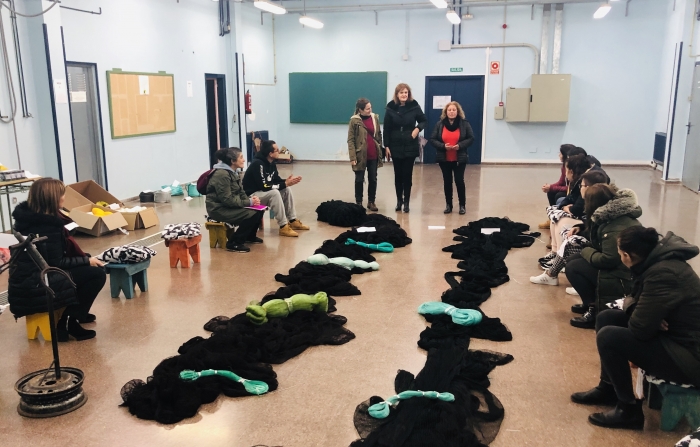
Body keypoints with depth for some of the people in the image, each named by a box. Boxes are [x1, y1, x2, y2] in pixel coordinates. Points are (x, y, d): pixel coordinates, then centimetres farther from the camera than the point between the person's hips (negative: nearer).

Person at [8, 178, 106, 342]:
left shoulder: (30, 215, 7)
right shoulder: (46, 227, -23)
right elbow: (56, 263, -20)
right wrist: (86, 260, -10)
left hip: (29, 277, 10)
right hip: (34, 286, -10)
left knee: (87, 268, 18)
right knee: (97, 273, -12)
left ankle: (76, 313, 23)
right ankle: (69, 323, -3)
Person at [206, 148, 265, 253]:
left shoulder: (232, 172, 9)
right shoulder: (222, 174, -22)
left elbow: (241, 193, 12)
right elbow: (227, 200, -26)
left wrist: (250, 199, -10)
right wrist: (249, 202, -21)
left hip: (229, 205, 9)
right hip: (219, 209, -9)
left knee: (258, 211, -2)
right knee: (251, 215, -24)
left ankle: (250, 236, 20)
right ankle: (234, 243, -11)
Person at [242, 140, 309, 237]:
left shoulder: (272, 163, 2)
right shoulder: (258, 164, -26)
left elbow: (276, 180, 11)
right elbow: (264, 186, -29)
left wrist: (287, 181, -11)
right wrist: (285, 184, -25)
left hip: (264, 192, 10)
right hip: (252, 195, -9)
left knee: (287, 190, -1)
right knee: (274, 193, -32)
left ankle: (293, 220, 3)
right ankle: (283, 227, -27)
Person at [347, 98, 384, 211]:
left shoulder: (375, 117, 4)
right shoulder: (354, 121, -7)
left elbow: (379, 135, 12)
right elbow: (351, 140, -8)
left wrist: (380, 151, 9)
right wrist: (352, 157, -14)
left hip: (373, 155, 4)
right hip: (360, 155, -4)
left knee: (373, 179, 10)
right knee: (359, 180, 7)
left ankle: (371, 202, 21)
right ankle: (358, 202, 17)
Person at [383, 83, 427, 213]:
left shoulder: (414, 106, -3)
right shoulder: (391, 108, -2)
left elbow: (424, 120, 10)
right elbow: (386, 129, -1)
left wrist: (418, 128, -10)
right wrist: (386, 146, -4)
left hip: (410, 147, -1)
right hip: (395, 147, 1)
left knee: (407, 175, 3)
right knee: (398, 174, 9)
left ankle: (407, 201, 11)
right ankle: (399, 200, 21)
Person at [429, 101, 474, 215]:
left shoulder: (464, 123, -3)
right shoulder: (440, 124, 0)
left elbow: (471, 138, -3)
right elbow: (432, 139, -2)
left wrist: (460, 145, -19)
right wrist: (443, 146, -18)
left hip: (459, 159, -2)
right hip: (444, 159, 2)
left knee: (459, 181, -1)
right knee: (447, 181, 9)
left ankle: (462, 205, 12)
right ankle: (448, 205, 20)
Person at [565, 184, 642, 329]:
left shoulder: (617, 227, -24)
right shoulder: (612, 216, 7)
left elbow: (608, 260, -28)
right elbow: (599, 242, 21)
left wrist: (587, 252, -12)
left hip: (623, 279, -10)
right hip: (617, 267, 10)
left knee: (572, 268, -13)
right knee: (573, 260, 9)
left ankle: (596, 310, -7)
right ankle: (591, 302, 17)